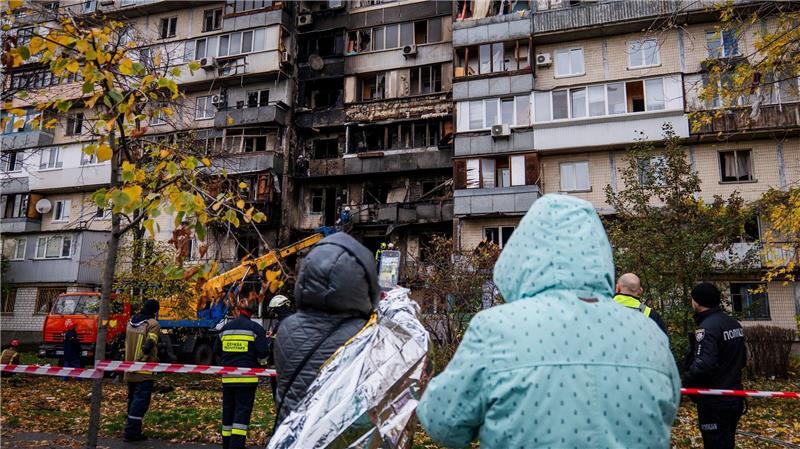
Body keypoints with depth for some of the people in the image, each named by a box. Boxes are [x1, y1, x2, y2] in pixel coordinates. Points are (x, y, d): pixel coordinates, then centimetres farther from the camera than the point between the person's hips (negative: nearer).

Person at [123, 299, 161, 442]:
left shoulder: (131, 322, 10)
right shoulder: (153, 324, -14)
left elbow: (127, 342, 16)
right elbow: (149, 346, -22)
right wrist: (154, 358, -9)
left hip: (130, 370, 8)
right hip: (144, 371, -8)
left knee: (133, 399, 18)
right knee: (141, 401, -3)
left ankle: (132, 429, 26)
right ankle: (132, 432, -4)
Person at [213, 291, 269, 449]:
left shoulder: (225, 328, 6)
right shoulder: (256, 328, -7)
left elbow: (216, 351, 12)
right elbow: (263, 354, -11)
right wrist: (256, 361, 11)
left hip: (228, 377, 4)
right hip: (247, 377, -4)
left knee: (228, 409, 14)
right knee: (243, 410, -1)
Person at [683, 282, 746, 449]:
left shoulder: (706, 327, -21)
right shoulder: (734, 323, 8)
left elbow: (703, 365, -31)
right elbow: (742, 359, 17)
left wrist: (686, 382, -16)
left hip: (714, 402, -9)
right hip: (734, 397, 9)